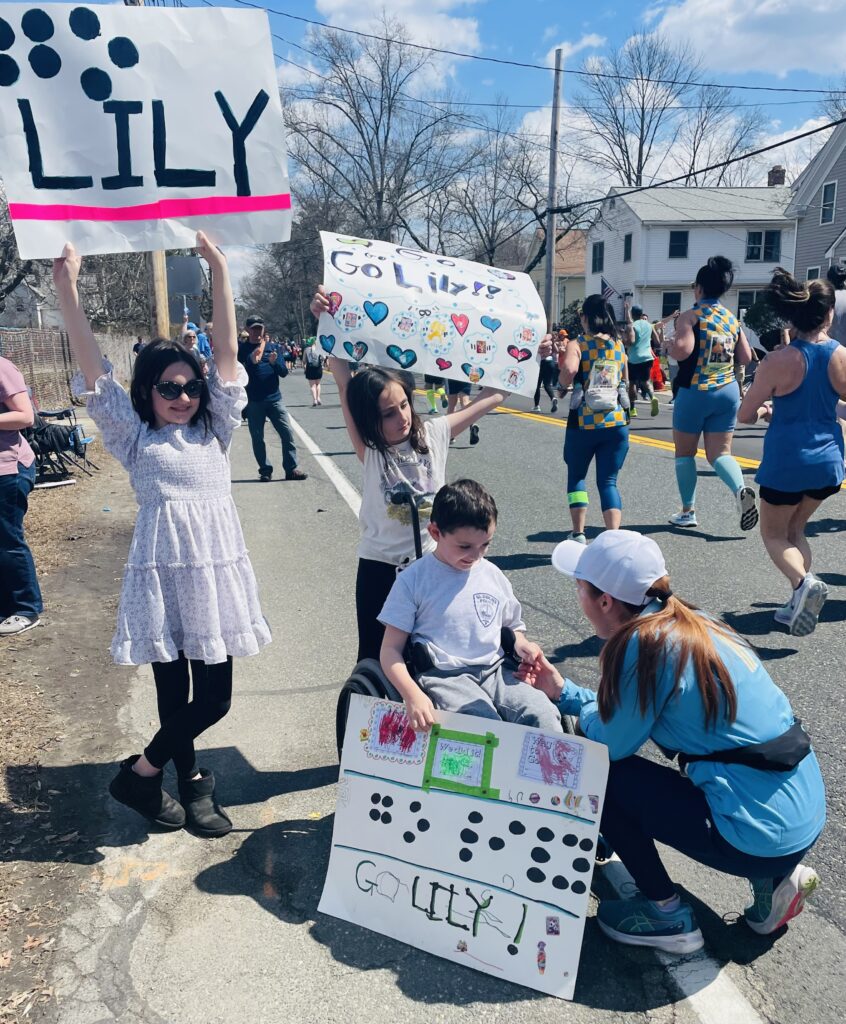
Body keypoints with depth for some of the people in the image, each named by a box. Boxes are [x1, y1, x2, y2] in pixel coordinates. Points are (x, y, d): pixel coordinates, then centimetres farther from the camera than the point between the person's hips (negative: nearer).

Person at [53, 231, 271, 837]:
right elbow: (93, 368, -1)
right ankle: (192, 780, 25)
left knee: (215, 696, 4)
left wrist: (219, 273, -2)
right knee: (174, 690, 3)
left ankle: (144, 770, 25)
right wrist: (67, 287, -8)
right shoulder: (134, 437, 8)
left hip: (217, 566, 2)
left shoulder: (214, 430, 12)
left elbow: (228, 353, 4)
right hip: (162, 571, -2)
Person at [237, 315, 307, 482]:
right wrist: (252, 361, -23)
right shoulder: (242, 349, 2)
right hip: (253, 401, -1)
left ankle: (291, 469, 3)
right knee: (257, 437, 4)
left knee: (287, 433, -3)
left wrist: (274, 362, -16)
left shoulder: (272, 347, 8)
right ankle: (265, 470, 14)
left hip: (274, 398, 2)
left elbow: (284, 372, 5)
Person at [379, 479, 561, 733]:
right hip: (443, 677, -4)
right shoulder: (413, 580, -3)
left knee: (543, 713, -22)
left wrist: (520, 643, -1)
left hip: (495, 672, 4)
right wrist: (412, 695, -22)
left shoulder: (493, 576, 10)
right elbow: (391, 649, -4)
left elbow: (514, 626, 24)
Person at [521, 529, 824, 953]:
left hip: (759, 833, -9)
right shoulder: (688, 622, 7)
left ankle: (668, 916, 11)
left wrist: (583, 710, 10)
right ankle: (772, 878, 18)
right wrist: (562, 691, 19)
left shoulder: (646, 644, -20)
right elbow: (627, 712, 18)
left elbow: (611, 742, -10)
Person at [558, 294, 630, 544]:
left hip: (583, 423, -2)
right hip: (616, 422, 2)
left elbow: (569, 371, -24)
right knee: (608, 482, 7)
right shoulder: (619, 345, 8)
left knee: (576, 476, 18)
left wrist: (564, 379, -4)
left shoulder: (576, 344, -5)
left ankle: (579, 535, 11)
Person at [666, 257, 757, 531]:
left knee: (684, 452, 11)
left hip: (694, 393, -5)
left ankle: (688, 512, 16)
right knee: (719, 453, 7)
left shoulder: (690, 316, -9)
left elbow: (682, 350, -24)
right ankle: (741, 490, -23)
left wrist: (669, 346, -2)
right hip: (728, 392, 5)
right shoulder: (732, 319, 9)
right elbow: (746, 358, 11)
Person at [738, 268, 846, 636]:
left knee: (774, 533, 14)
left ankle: (804, 582, -14)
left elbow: (745, 415, -9)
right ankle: (798, 604, 18)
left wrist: (765, 410, 12)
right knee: (795, 529, 23)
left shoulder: (779, 361, -15)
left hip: (787, 462, -4)